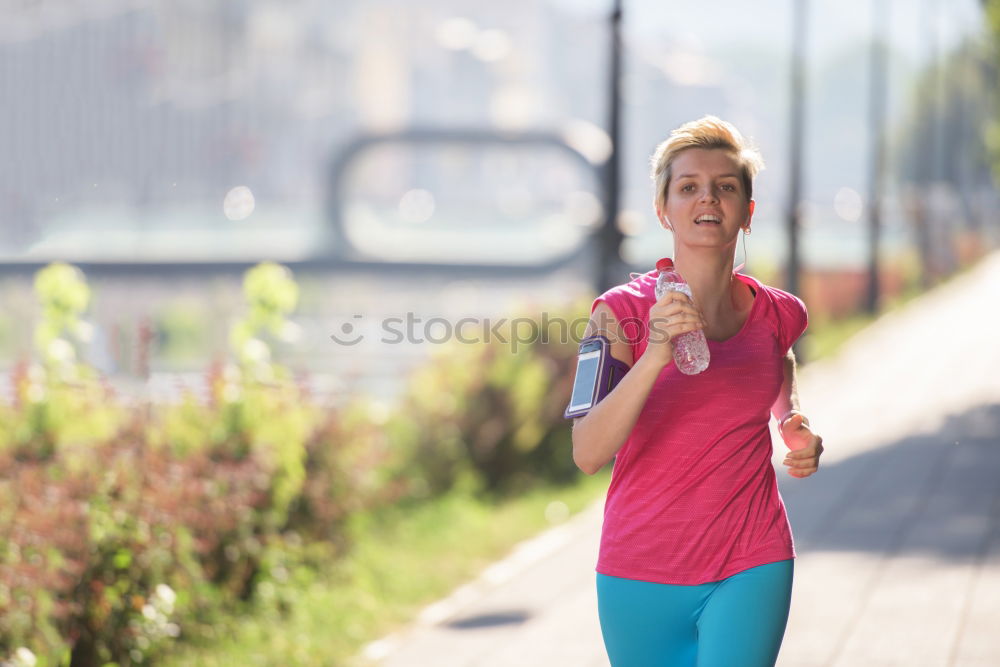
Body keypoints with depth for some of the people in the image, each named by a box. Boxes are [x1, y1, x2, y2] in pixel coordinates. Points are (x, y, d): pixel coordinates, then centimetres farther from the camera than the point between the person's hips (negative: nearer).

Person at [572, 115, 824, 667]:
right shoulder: (623, 312, -6)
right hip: (641, 575, -1)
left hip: (750, 573, 1)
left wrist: (800, 438, 5)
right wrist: (654, 357, -31)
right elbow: (588, 454, -19)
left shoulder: (777, 316, 4)